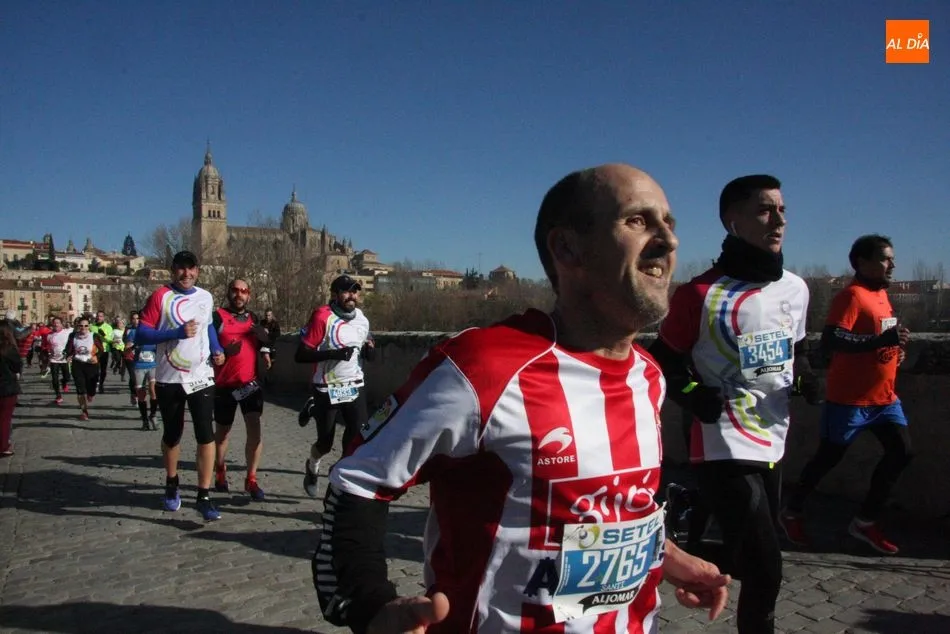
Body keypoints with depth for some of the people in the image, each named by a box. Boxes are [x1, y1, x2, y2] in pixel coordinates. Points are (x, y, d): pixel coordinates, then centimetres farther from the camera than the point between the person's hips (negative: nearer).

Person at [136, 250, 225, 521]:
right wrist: (177, 333, -26)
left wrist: (218, 349, 6)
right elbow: (140, 336, -13)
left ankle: (204, 496, 0)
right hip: (169, 379, -2)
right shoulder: (160, 297, -8)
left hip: (201, 377, 2)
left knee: (205, 435, -6)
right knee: (172, 435, 14)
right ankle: (171, 484, 38)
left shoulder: (206, 298, 6)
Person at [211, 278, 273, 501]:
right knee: (222, 431, 13)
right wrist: (224, 352, -27)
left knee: (254, 428, -10)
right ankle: (220, 473, 35)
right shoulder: (218, 317, -7)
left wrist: (265, 338, 0)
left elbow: (262, 346, 21)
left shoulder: (254, 318, 10)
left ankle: (251, 479, -1)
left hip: (250, 382, 3)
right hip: (224, 385, -3)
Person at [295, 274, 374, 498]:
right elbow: (300, 355, -18)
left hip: (354, 387, 5)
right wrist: (333, 353, -29)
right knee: (325, 443, 8)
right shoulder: (322, 317, -15)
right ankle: (312, 467, 42)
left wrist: (369, 350, -4)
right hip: (326, 389, -4)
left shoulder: (362, 319, 5)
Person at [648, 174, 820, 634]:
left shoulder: (795, 289, 7)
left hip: (774, 445, 7)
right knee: (764, 570, -9)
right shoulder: (701, 295, -13)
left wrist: (805, 377, 2)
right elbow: (663, 362, -4)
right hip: (725, 449, -7)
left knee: (757, 565, 17)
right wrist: (692, 394, -20)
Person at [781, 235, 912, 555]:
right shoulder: (852, 295, -16)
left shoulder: (882, 294, 12)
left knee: (901, 453, 4)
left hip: (884, 397, 8)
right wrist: (883, 340, -34)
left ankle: (866, 521, 16)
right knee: (829, 457, 3)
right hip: (849, 399, -8)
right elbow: (830, 340, -29)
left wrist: (896, 345, 6)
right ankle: (793, 511, 22)